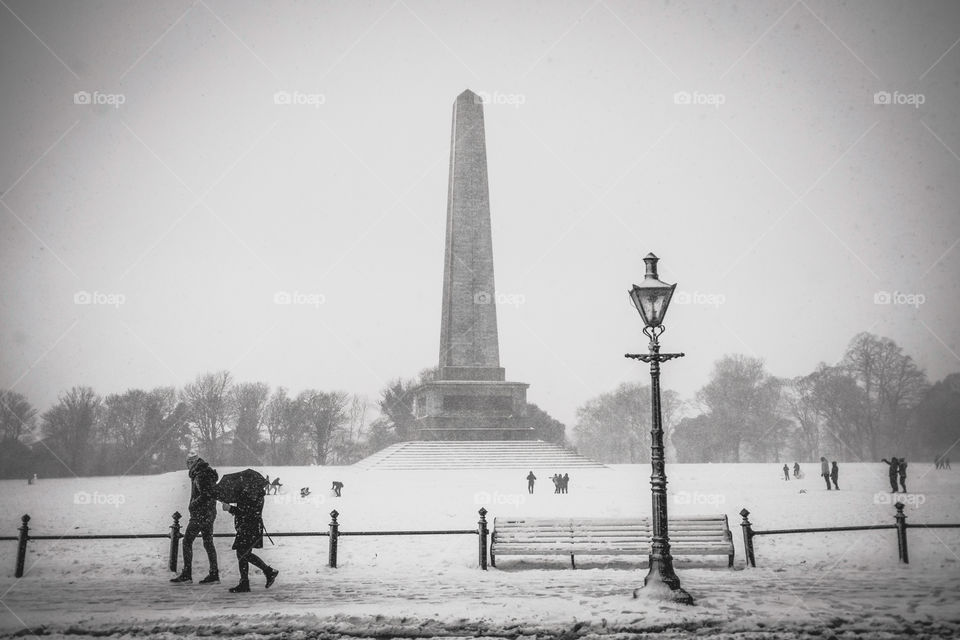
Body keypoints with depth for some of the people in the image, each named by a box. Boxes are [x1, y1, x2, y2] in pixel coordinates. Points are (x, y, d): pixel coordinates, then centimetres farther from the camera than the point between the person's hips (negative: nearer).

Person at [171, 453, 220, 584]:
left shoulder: (200, 476, -15)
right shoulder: (209, 473, 15)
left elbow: (206, 494, -27)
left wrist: (193, 505, -17)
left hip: (200, 513, -9)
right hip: (210, 513, 9)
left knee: (187, 541, -2)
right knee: (208, 543, 10)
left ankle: (187, 574, -2)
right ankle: (214, 574, 8)